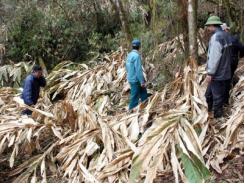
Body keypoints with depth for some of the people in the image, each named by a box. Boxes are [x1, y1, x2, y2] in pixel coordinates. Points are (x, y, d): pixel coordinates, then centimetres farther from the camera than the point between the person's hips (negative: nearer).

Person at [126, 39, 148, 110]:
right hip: (136, 80, -9)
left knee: (143, 93, 17)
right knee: (135, 97, 0)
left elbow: (127, 67, 16)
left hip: (131, 79, 9)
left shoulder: (129, 55, 9)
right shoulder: (136, 56, -19)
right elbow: (138, 70, -22)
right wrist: (142, 81, -19)